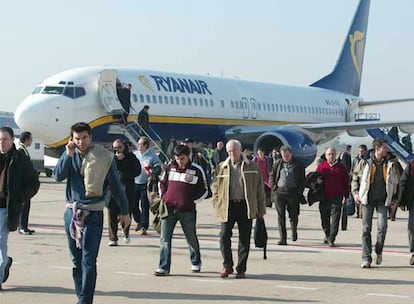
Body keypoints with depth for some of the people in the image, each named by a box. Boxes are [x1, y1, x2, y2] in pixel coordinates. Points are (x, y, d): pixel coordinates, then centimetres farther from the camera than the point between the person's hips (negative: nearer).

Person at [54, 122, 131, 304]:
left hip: (93, 214, -4)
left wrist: (125, 212, 6)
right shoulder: (70, 154, 6)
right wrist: (68, 154, -18)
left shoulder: (103, 156, -5)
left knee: (88, 260, -11)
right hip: (72, 212, 4)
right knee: (76, 260, 13)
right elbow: (59, 176, -8)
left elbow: (115, 185, 2)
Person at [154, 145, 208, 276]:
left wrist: (192, 201, -6)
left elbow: (204, 191, 3)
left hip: (187, 211, -2)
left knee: (192, 239, 13)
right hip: (169, 208, 2)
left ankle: (196, 263, 33)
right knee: (165, 238, -6)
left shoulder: (196, 170, -3)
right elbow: (162, 183, 19)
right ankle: (163, 267, -5)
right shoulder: (170, 168, 6)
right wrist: (164, 197, 6)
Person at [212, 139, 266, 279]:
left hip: (245, 206, -1)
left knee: (244, 239, 2)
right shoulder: (222, 167, 9)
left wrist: (261, 208, 2)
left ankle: (241, 269, 11)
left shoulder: (251, 166, 6)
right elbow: (216, 187, 13)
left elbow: (259, 187, 6)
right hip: (228, 206, 1)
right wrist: (217, 205, 0)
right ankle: (227, 266, 9)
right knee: (224, 236, -7)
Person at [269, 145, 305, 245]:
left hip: (293, 193, -1)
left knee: (293, 215, 4)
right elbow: (272, 176, 15)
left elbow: (302, 179, 7)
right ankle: (282, 238, -1)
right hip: (279, 192, 1)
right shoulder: (277, 164, 11)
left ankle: (294, 231, 32)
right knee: (281, 216, -2)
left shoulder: (298, 165, 6)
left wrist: (299, 191, -4)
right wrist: (274, 188, 1)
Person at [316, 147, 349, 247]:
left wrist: (346, 197, 6)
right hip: (324, 197, 2)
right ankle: (327, 235, 32)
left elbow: (346, 182, 7)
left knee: (335, 219, -7)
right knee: (324, 218, 11)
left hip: (337, 197, -2)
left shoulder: (341, 167, 4)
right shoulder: (321, 166, 6)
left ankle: (331, 239, -5)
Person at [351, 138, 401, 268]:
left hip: (382, 200, 0)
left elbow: (397, 181, 13)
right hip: (367, 200, 0)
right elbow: (355, 177, 12)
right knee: (366, 229, -2)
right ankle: (366, 258, 4)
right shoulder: (365, 163, 0)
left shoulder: (391, 164, 4)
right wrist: (355, 192, 1)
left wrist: (395, 198, 10)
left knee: (382, 227, -13)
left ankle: (379, 251, 12)